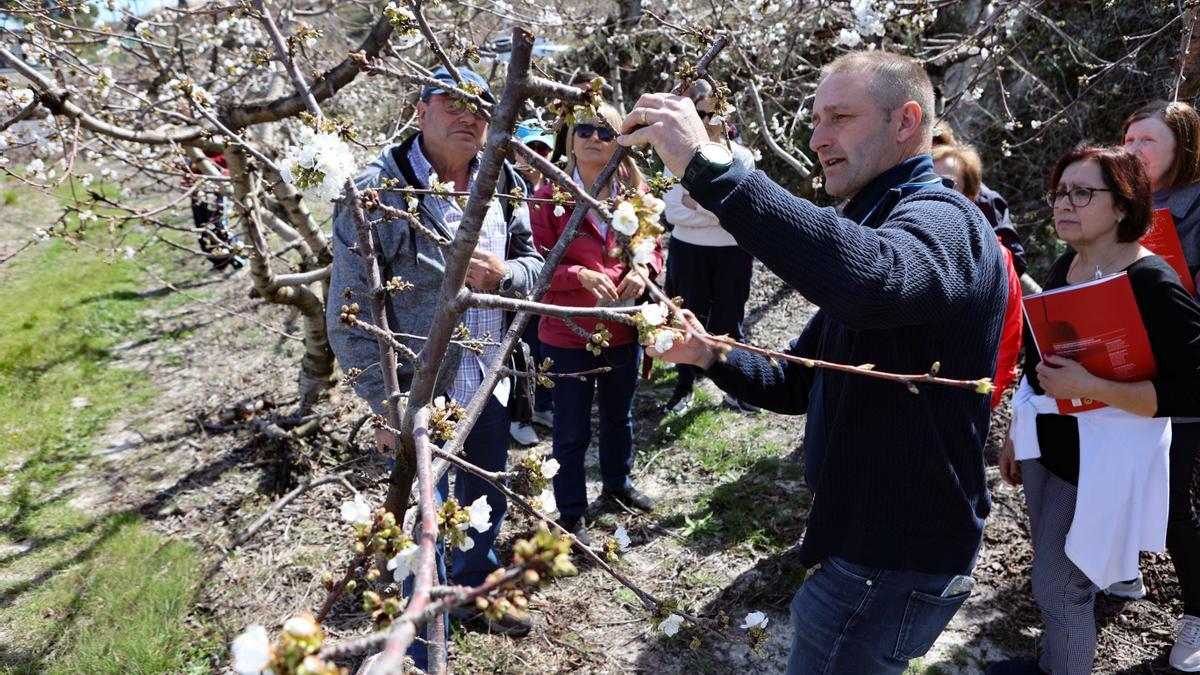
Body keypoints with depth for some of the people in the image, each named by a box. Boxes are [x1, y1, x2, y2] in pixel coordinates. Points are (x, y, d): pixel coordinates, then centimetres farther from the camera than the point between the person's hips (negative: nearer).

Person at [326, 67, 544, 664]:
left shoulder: (502, 184, -1)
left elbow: (533, 261, 10)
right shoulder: (376, 193, -18)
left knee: (486, 501, 24)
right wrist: (388, 406, -18)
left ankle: (477, 589, 54)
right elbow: (348, 316, -17)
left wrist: (503, 274, -15)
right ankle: (424, 653, 32)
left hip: (486, 384, 6)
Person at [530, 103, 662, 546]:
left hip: (623, 329, 4)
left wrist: (644, 270, -13)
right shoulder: (550, 194, -9)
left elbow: (653, 247, 10)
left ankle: (618, 483, 48)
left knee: (619, 415, 24)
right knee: (572, 430, 7)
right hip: (568, 332, -4)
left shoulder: (634, 192, 2)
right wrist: (581, 276, -26)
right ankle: (572, 513, 25)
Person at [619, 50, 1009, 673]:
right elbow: (797, 383, 12)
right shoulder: (873, 222, 15)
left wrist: (707, 165, -43)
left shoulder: (942, 221, -17)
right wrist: (709, 357, -6)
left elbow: (869, 278, -45)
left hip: (894, 566, -9)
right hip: (863, 539, 9)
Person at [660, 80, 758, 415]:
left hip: (733, 252, -1)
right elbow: (672, 213, -11)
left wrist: (696, 204, -18)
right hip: (688, 251, 1)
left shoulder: (741, 156, -4)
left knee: (728, 322, 9)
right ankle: (683, 387, 27)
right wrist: (718, 210, -18)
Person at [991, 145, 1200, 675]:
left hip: (1099, 463, -7)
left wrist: (1087, 387, -29)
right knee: (1052, 573, 20)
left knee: (1058, 586, 3)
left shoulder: (1152, 283, -19)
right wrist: (1015, 433, 17)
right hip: (1047, 447, 7)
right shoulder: (1064, 266, 4)